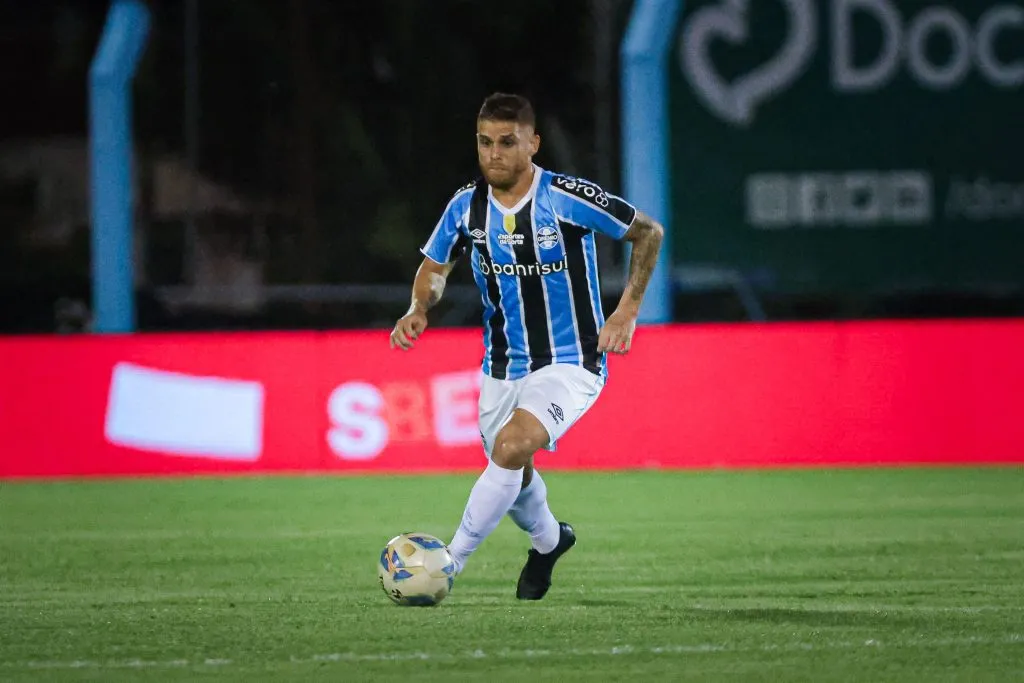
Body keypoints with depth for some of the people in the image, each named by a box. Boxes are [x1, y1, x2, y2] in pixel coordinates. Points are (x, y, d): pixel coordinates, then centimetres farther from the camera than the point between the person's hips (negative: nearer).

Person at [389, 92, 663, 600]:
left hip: (568, 364, -5)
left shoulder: (569, 198, -17)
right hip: (502, 366, 5)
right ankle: (548, 540, 52)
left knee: (511, 447, -28)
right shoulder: (466, 206, -5)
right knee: (513, 479, 17)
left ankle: (450, 562, -19)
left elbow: (648, 232, -5)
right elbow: (435, 267, 11)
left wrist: (627, 311, -11)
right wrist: (419, 307, -10)